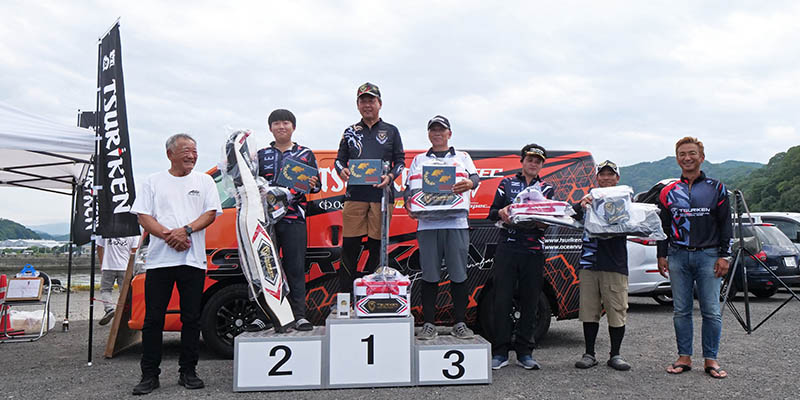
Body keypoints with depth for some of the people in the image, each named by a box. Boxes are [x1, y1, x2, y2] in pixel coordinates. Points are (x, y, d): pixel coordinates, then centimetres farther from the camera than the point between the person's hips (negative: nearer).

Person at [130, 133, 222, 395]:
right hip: (159, 259, -1)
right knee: (153, 319, 1)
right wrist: (168, 235, -14)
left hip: (193, 260, 1)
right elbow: (143, 217, 2)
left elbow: (211, 213, 3)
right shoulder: (153, 182, 10)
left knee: (191, 319, 5)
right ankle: (150, 375, 10)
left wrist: (186, 230, -14)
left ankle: (188, 372, 15)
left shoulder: (204, 181, 13)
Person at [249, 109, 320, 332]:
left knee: (296, 269, -1)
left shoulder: (306, 154, 13)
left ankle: (300, 315, 3)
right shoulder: (261, 155, 17)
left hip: (294, 221, -1)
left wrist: (313, 185, -12)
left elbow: (316, 185, 9)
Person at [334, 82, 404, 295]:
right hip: (355, 195, 1)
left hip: (382, 195, -1)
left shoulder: (391, 131, 12)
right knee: (349, 245, -3)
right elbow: (339, 159, 17)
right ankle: (345, 294, 4)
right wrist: (341, 170, -6)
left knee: (376, 245, 2)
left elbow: (400, 161, 10)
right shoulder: (350, 132, 16)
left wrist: (390, 177, -9)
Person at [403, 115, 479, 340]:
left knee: (458, 274, -1)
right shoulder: (419, 160, 20)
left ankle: (459, 324, 8)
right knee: (429, 275, 0)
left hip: (456, 222, 0)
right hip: (427, 224, 0)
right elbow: (409, 186, 11)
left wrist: (470, 183, -22)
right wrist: (408, 201, -11)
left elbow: (475, 177, 3)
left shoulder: (462, 157, 19)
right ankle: (429, 324, 7)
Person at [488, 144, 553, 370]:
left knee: (530, 303, 4)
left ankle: (524, 353, 14)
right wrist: (501, 212, -14)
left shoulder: (547, 188, 17)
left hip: (534, 251, 1)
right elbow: (492, 213, 8)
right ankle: (500, 353, 5)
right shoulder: (506, 184, 14)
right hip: (507, 248, -1)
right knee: (502, 300, -3)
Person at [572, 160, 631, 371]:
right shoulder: (590, 199, 13)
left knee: (617, 312, 1)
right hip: (589, 262, 2)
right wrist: (581, 205, -26)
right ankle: (589, 354, 16)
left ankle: (615, 355, 15)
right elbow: (573, 216, -3)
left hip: (615, 265, -2)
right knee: (589, 311, 6)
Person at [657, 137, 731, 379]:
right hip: (678, 256, 2)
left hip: (708, 256, -2)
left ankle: (711, 359, 8)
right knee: (681, 310, 4)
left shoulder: (716, 188, 6)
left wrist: (724, 256, -3)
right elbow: (663, 226, 13)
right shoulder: (668, 192, 11)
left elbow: (725, 224, 5)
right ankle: (684, 358, 12)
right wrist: (662, 255, 7)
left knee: (711, 311, -1)